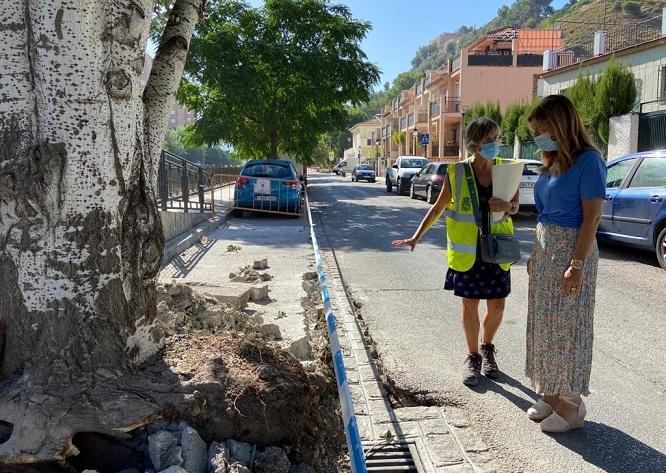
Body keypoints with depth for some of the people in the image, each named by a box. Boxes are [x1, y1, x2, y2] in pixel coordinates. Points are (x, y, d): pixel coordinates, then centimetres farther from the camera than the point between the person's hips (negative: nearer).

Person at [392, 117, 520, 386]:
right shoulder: (456, 173, -5)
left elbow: (515, 204, 11)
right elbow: (438, 208, 5)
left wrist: (508, 207, -14)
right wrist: (417, 237, 4)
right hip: (467, 250, -2)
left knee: (497, 305, 6)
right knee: (469, 304, 5)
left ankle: (487, 348, 35)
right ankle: (473, 357, 25)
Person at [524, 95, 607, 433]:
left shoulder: (588, 161, -13)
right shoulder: (552, 163, 10)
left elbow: (591, 218, -16)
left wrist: (577, 265, -20)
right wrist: (536, 255, 13)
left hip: (571, 250, -8)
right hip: (544, 248, 8)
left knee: (566, 326, 0)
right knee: (545, 324, 13)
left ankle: (572, 405, 13)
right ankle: (550, 394, 27)